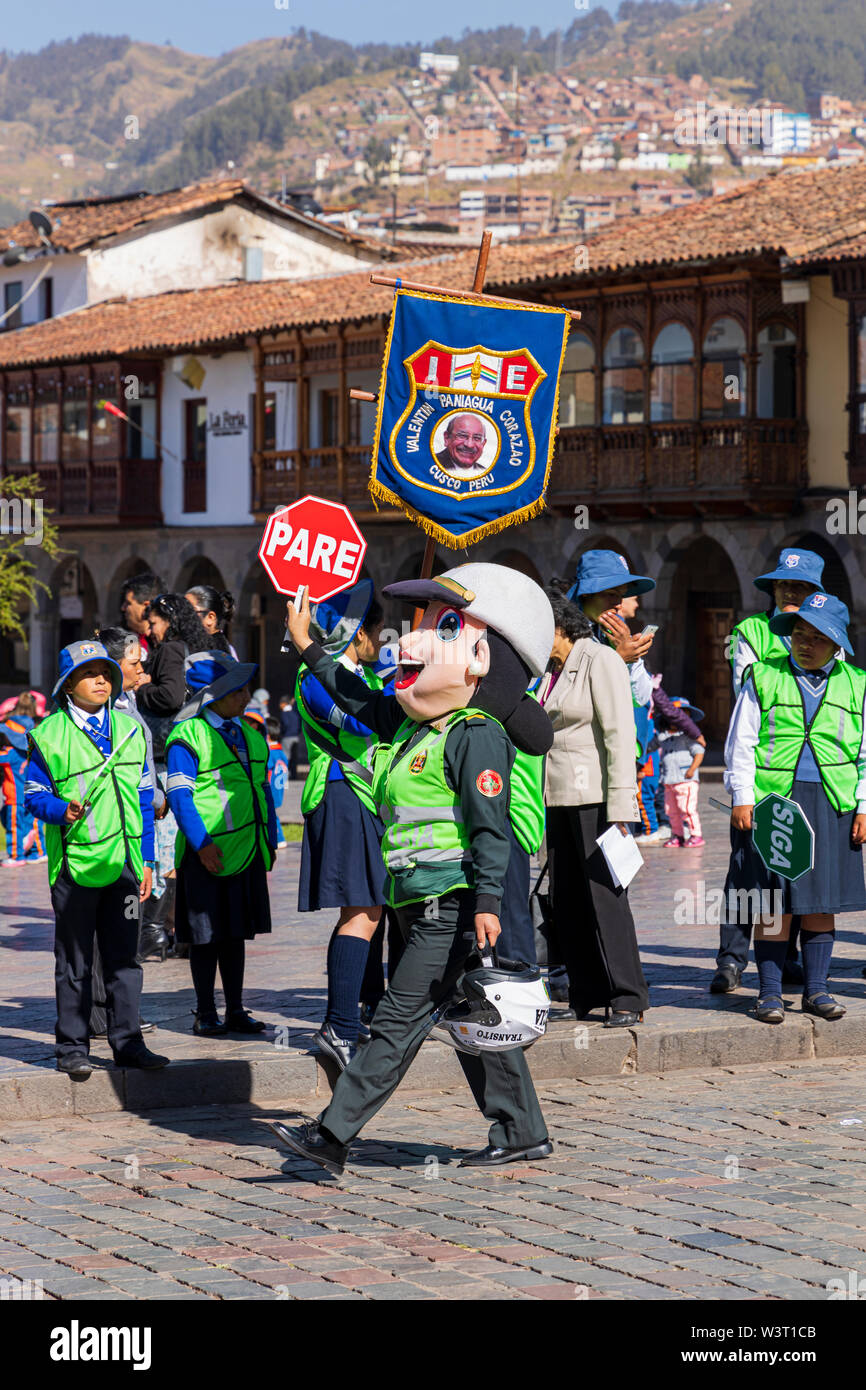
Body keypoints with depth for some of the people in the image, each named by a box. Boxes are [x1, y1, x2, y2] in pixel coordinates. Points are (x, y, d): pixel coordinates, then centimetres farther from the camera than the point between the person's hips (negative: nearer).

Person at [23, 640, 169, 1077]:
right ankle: (72, 1048, 12)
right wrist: (62, 811, -21)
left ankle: (127, 1042, 15)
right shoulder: (49, 735, -1)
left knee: (123, 958, 7)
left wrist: (146, 859, 11)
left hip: (123, 861, 4)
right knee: (74, 962, 4)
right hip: (74, 861, -3)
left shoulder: (130, 730, 11)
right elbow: (34, 793, 1)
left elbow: (143, 797, 14)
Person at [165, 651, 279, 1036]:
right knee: (206, 935, 1)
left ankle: (235, 1011, 18)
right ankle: (206, 1015, 9)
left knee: (236, 932, 12)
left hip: (248, 851, 7)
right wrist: (201, 842, -18)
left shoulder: (250, 735, 13)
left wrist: (270, 839, 15)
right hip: (209, 852, -7)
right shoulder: (187, 736, -10)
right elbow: (178, 794, -13)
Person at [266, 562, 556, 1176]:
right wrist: (308, 648, 37)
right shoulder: (411, 724, 15)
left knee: (399, 1021, -9)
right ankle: (523, 1131, 20)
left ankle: (332, 1136, -11)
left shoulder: (476, 736, -12)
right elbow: (359, 699, 33)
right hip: (424, 904, 9)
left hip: (455, 901, -9)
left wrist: (487, 901, -24)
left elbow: (489, 826, -18)